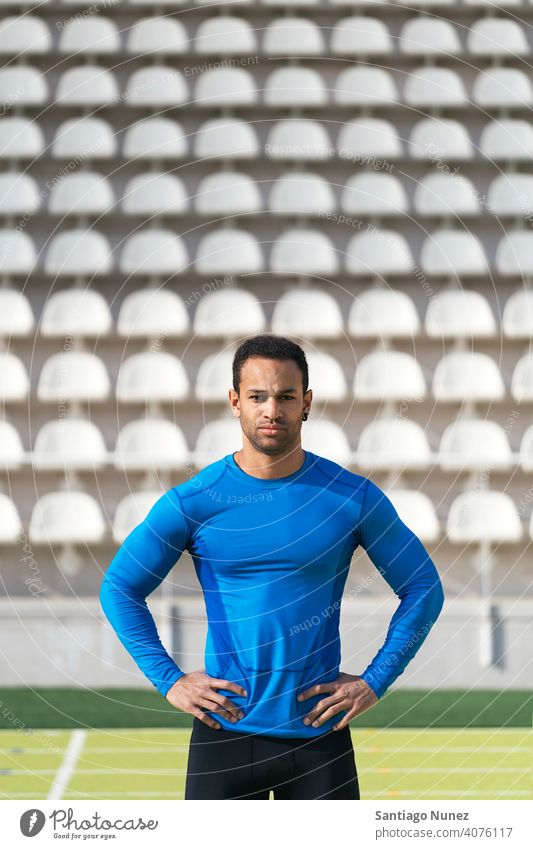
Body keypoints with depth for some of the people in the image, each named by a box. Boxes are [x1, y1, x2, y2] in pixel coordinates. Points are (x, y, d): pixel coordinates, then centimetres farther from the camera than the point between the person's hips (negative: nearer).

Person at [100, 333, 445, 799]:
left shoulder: (355, 498, 0)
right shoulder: (192, 502, -2)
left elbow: (424, 588, 8)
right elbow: (119, 589, 6)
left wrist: (375, 681, 0)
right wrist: (169, 680, -2)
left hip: (320, 733, 0)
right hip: (225, 735, 0)